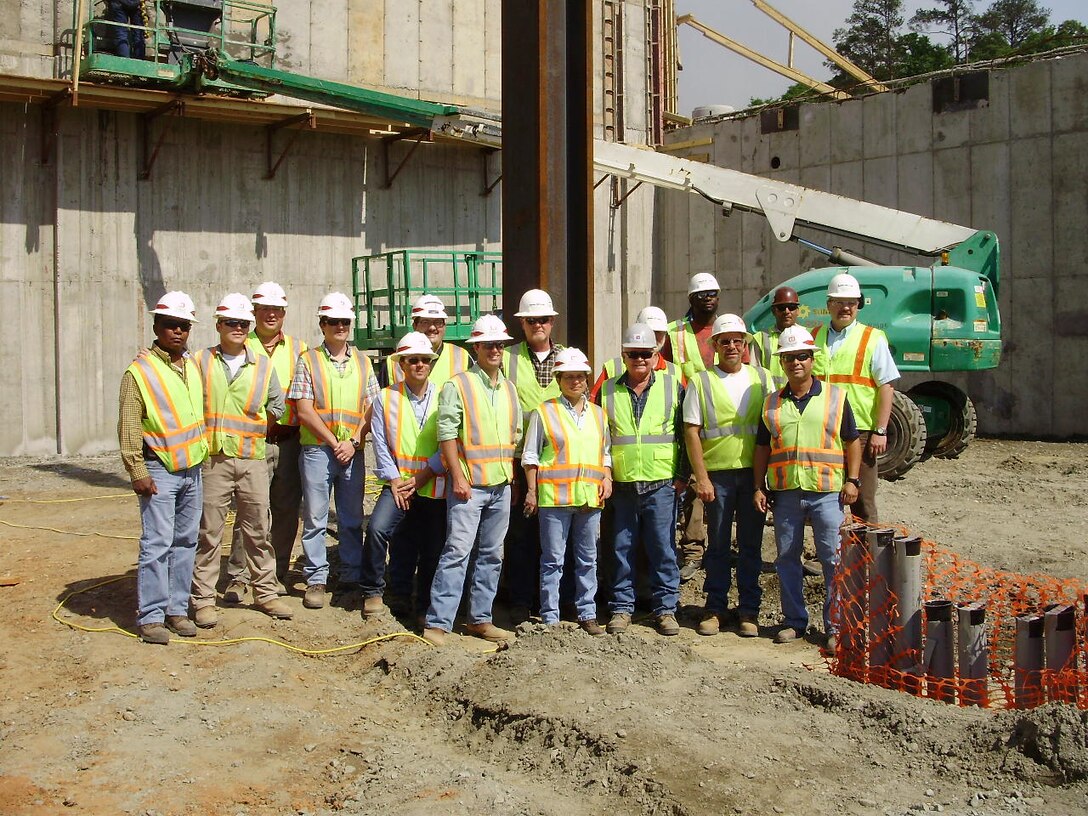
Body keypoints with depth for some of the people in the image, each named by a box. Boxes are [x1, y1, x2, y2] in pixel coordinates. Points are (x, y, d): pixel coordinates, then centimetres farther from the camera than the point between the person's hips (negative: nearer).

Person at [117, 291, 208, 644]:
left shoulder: (193, 368, 12)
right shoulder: (140, 371, -7)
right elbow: (128, 426, -10)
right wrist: (138, 472, -14)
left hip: (192, 469, 6)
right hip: (159, 471, -6)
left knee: (185, 542, 9)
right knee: (157, 543, -7)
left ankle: (177, 609, 17)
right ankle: (150, 616, 0)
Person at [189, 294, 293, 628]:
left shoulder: (262, 365, 10)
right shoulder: (201, 362, 4)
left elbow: (276, 406, 14)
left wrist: (251, 432, 8)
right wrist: (210, 433, -4)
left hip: (253, 459, 2)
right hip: (213, 459, -2)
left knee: (258, 530, 9)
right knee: (209, 531, 1)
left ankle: (265, 593, 20)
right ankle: (203, 599, 9)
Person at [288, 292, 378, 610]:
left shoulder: (362, 362, 11)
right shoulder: (308, 360, 2)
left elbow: (370, 410, 7)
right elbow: (304, 410, -4)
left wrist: (353, 441, -8)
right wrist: (334, 442, -10)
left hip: (353, 451, 3)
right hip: (317, 450, -2)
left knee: (352, 519, 8)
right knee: (314, 519, 1)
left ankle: (351, 577, 18)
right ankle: (316, 580, 10)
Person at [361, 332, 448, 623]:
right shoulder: (386, 398, 4)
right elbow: (380, 443, 1)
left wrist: (421, 478, -10)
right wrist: (394, 480, -8)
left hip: (435, 486, 1)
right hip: (398, 482, 0)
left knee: (432, 549, 3)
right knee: (377, 529, -22)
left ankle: (425, 607, 23)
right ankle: (373, 592, -2)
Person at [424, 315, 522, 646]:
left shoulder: (509, 389, 15)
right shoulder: (457, 386, -4)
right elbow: (446, 433, -10)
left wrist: (512, 474, 14)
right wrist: (458, 477, -16)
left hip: (502, 485, 6)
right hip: (469, 485, -6)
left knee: (491, 554, 10)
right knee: (457, 552, -9)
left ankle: (480, 619, 19)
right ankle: (438, 623, -6)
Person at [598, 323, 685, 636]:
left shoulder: (673, 386, 4)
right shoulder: (607, 390, 6)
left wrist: (682, 475, 3)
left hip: (661, 485, -1)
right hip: (621, 485, 1)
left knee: (663, 548, 2)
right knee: (622, 548, 7)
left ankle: (666, 608, 13)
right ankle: (621, 607, 17)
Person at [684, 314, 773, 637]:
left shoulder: (762, 378, 9)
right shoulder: (701, 381, 2)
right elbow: (691, 431, -1)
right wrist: (701, 477, -8)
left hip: (754, 472, 2)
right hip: (717, 474, -1)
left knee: (751, 545, 6)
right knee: (718, 544, 5)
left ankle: (749, 611, 15)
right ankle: (715, 608, 16)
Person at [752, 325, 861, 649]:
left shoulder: (835, 396, 4)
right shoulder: (772, 403, 11)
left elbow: (852, 442, 5)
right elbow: (762, 448, 13)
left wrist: (851, 480, -3)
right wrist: (759, 487, 7)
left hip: (827, 491, -3)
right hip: (785, 492, 3)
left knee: (834, 561, -2)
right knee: (787, 559, 9)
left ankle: (836, 626, 7)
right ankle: (794, 621, 20)